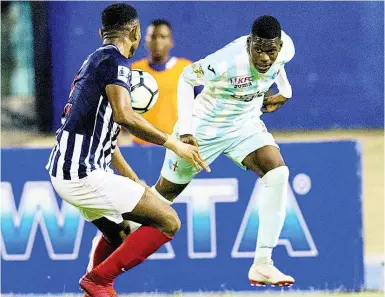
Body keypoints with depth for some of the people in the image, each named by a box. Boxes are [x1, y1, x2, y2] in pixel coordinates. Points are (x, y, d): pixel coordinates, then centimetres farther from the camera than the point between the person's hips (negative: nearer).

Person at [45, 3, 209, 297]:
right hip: (84, 174, -10)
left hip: (65, 171, 10)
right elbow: (124, 116, -27)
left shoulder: (94, 60, 20)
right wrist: (173, 143, -17)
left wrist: (134, 181, 34)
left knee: (119, 236, 30)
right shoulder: (115, 61, -10)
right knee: (168, 222, -7)